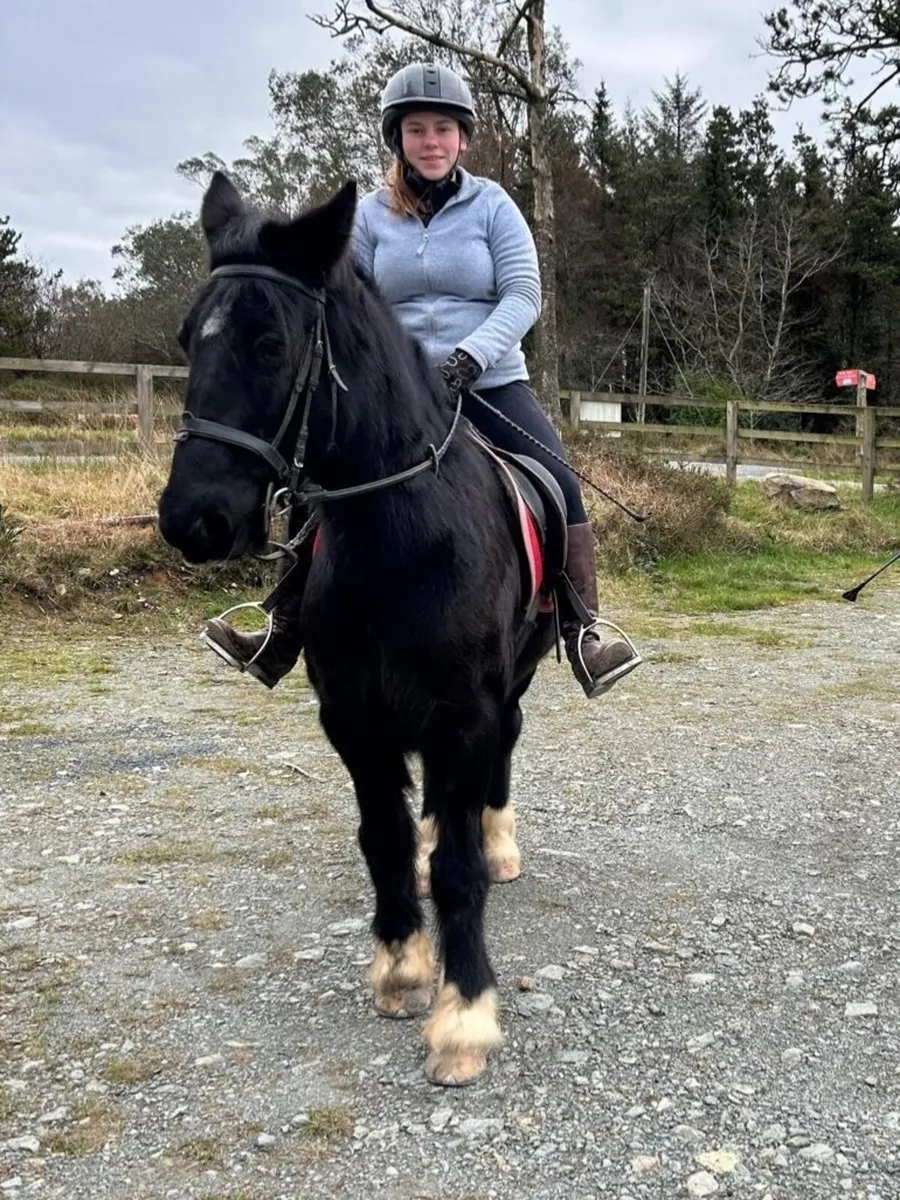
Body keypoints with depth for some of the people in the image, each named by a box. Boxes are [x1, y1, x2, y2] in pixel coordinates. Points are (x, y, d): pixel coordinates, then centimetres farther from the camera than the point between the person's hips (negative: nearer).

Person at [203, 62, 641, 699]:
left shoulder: (492, 205, 1)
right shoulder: (372, 215, 6)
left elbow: (523, 296, -7)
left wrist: (470, 355, -23)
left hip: (491, 385, -1)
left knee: (560, 484, -21)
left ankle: (585, 634, -16)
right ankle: (283, 639, 6)